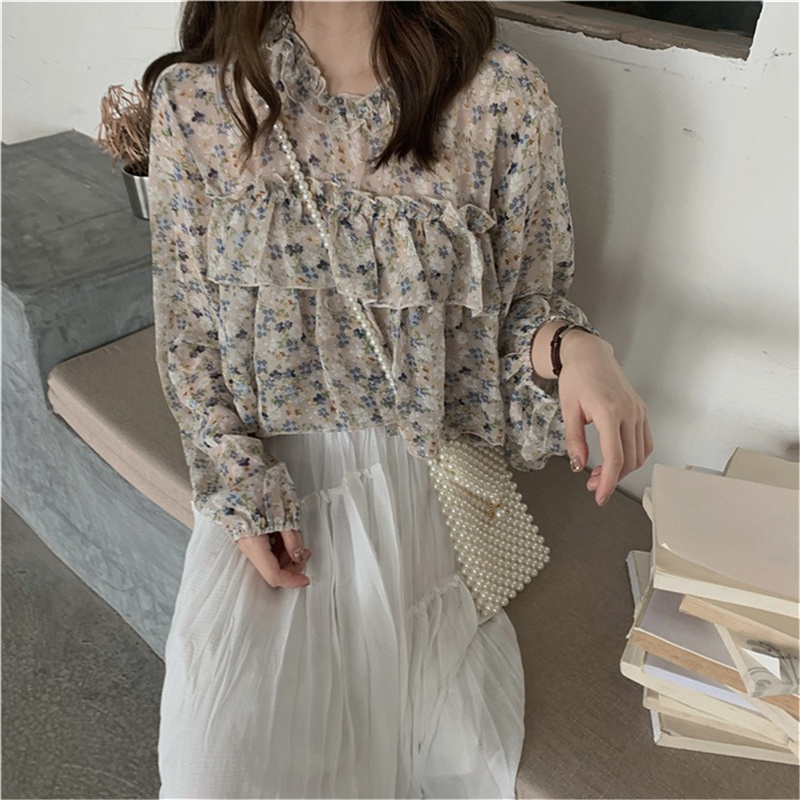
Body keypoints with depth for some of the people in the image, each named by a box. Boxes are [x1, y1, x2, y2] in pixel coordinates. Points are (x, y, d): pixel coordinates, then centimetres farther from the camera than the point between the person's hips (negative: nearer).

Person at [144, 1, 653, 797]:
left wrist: (573, 345, -24)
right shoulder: (195, 98, -4)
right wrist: (244, 490, -8)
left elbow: (525, 300, 0)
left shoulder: (502, 97, -9)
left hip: (428, 457, 0)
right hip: (268, 458, 1)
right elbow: (187, 326, 0)